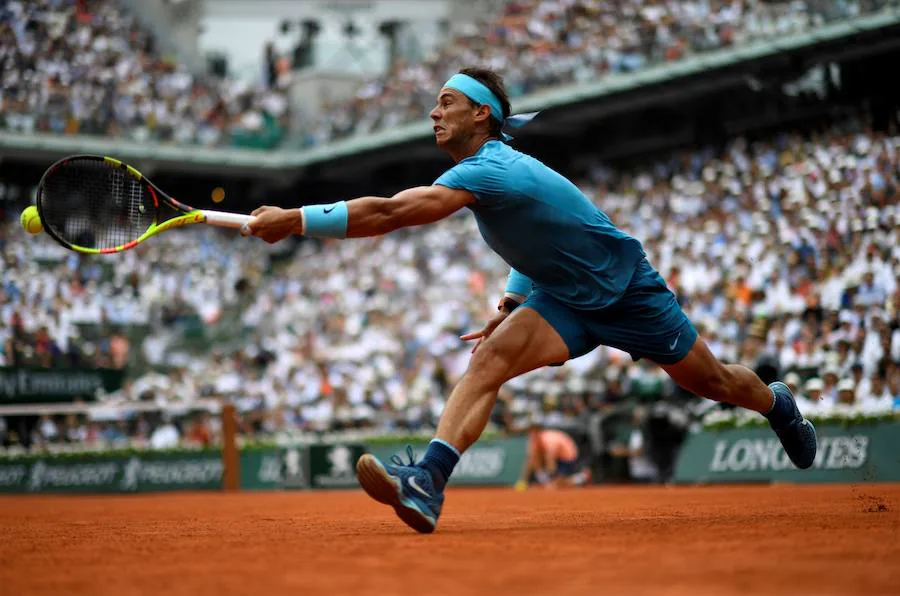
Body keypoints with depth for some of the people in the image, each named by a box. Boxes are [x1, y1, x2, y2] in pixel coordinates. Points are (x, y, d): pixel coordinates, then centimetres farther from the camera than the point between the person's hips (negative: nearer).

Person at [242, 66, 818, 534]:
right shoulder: (493, 166, -3)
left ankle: (778, 403, 45)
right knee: (490, 358, -21)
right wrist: (510, 308, 7)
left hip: (626, 290, -7)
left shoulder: (489, 169, -31)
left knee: (711, 380, 12)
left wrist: (297, 219, -43)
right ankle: (427, 483, -36)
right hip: (562, 298, 7)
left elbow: (390, 212, -41)